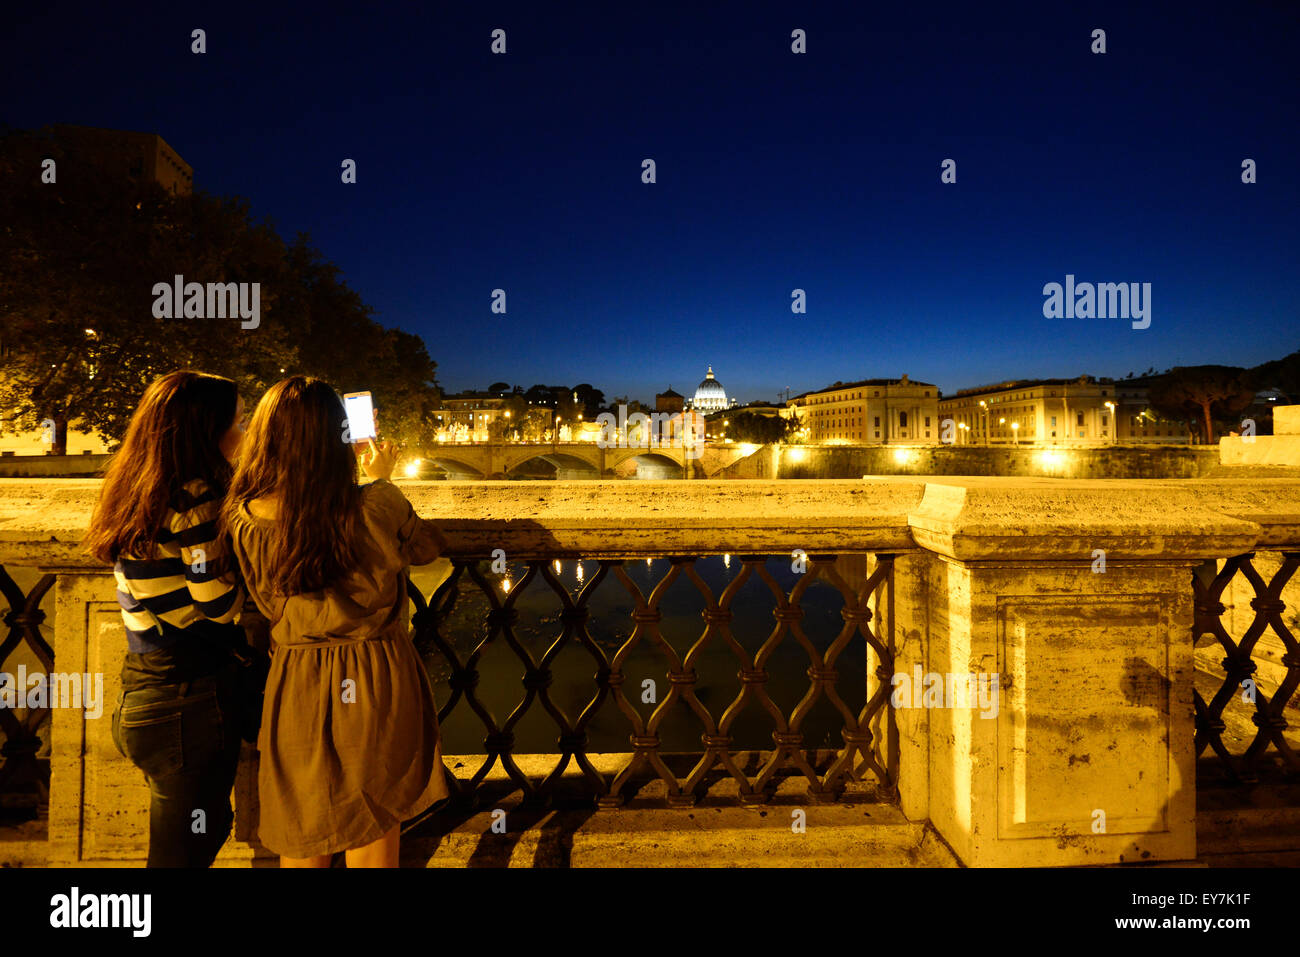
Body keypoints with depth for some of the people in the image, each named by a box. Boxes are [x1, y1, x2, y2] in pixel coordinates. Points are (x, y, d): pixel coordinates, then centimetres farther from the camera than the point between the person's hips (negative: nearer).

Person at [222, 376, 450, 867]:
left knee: (302, 847, 23)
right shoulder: (376, 506, -17)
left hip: (296, 691, 2)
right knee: (374, 842, 18)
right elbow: (428, 547, 3)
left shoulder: (244, 519, -11)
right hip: (377, 686, -1)